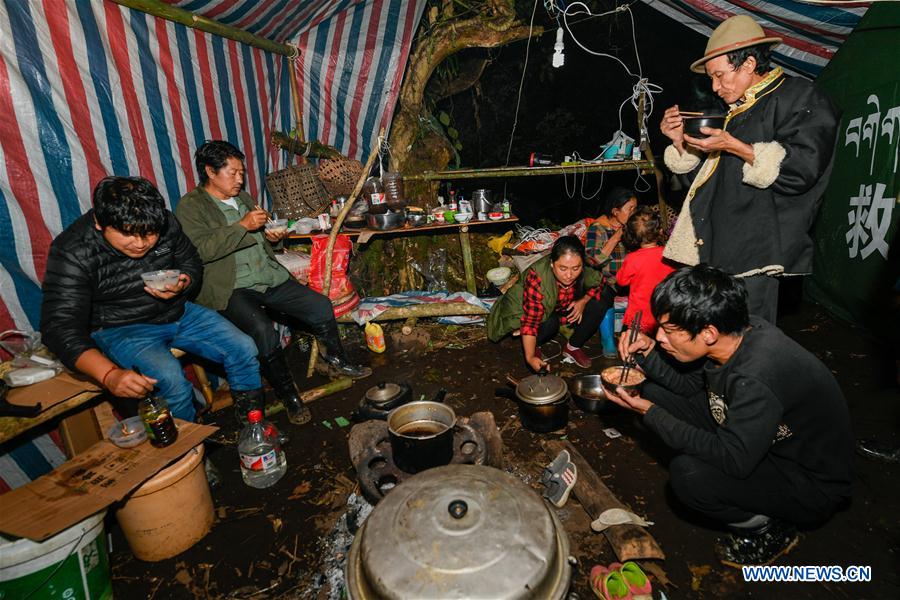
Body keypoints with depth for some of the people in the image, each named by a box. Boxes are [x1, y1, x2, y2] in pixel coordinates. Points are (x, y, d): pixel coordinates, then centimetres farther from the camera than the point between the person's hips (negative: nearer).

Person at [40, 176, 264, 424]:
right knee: (170, 378, -31)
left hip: (177, 312, 5)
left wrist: (182, 285, -20)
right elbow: (60, 327, -24)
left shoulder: (166, 223, -10)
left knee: (244, 348, -8)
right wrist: (109, 374, -40)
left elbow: (192, 264, 6)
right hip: (120, 327, -4)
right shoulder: (73, 253, -21)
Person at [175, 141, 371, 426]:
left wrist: (271, 236, 8)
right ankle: (289, 397, -11)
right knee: (264, 331, -31)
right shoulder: (191, 205, -3)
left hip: (271, 277, 7)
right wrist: (243, 225, -21)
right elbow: (201, 250, -19)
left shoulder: (243, 197, 19)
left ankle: (337, 360, 17)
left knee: (321, 306, -7)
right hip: (232, 288, -7)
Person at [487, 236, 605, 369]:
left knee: (596, 308, -18)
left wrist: (583, 301, -23)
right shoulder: (537, 279, -40)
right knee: (549, 323, -35)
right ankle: (534, 346, -3)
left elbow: (598, 285, -3)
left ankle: (573, 348, 1)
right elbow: (530, 322, -38)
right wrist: (530, 357, -45)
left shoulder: (586, 272, -27)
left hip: (564, 308, 5)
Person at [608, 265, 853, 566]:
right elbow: (690, 382, 2)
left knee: (687, 473, -32)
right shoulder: (737, 331, -14)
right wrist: (648, 352, -15)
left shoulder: (755, 380, -38)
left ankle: (770, 529, -1)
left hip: (810, 485, -7)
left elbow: (734, 460, -30)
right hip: (752, 439, 7)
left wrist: (651, 414, -27)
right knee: (656, 392, -2)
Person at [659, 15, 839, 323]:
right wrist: (680, 142, 8)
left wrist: (733, 146, -16)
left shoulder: (802, 99, 0)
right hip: (714, 255, 7)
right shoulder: (734, 112, 24)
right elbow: (703, 176, 26)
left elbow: (804, 169, -13)